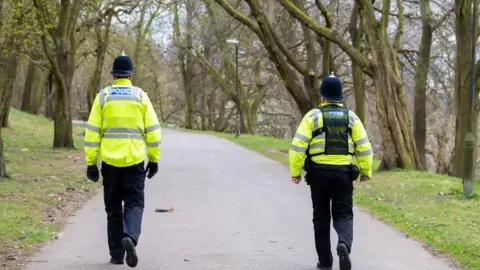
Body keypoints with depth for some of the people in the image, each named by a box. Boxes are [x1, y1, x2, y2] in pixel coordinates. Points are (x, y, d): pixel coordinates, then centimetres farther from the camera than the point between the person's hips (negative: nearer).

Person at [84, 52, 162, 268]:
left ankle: (117, 254, 12)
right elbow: (152, 130, 0)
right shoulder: (140, 96, 1)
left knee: (113, 207, 11)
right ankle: (130, 236, -23)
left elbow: (92, 132, -1)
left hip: (110, 161, 1)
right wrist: (154, 159, 9)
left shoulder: (103, 97, 1)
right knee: (134, 203, 5)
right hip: (134, 160, -1)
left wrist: (91, 162, 3)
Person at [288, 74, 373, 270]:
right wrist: (366, 171, 10)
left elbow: (298, 146, -9)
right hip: (343, 173, 1)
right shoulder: (351, 117, 5)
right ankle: (344, 244, -24)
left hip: (319, 172, -1)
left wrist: (295, 171, -3)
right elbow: (364, 146, 2)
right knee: (343, 215, 6)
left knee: (321, 218, 11)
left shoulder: (313, 116, -2)